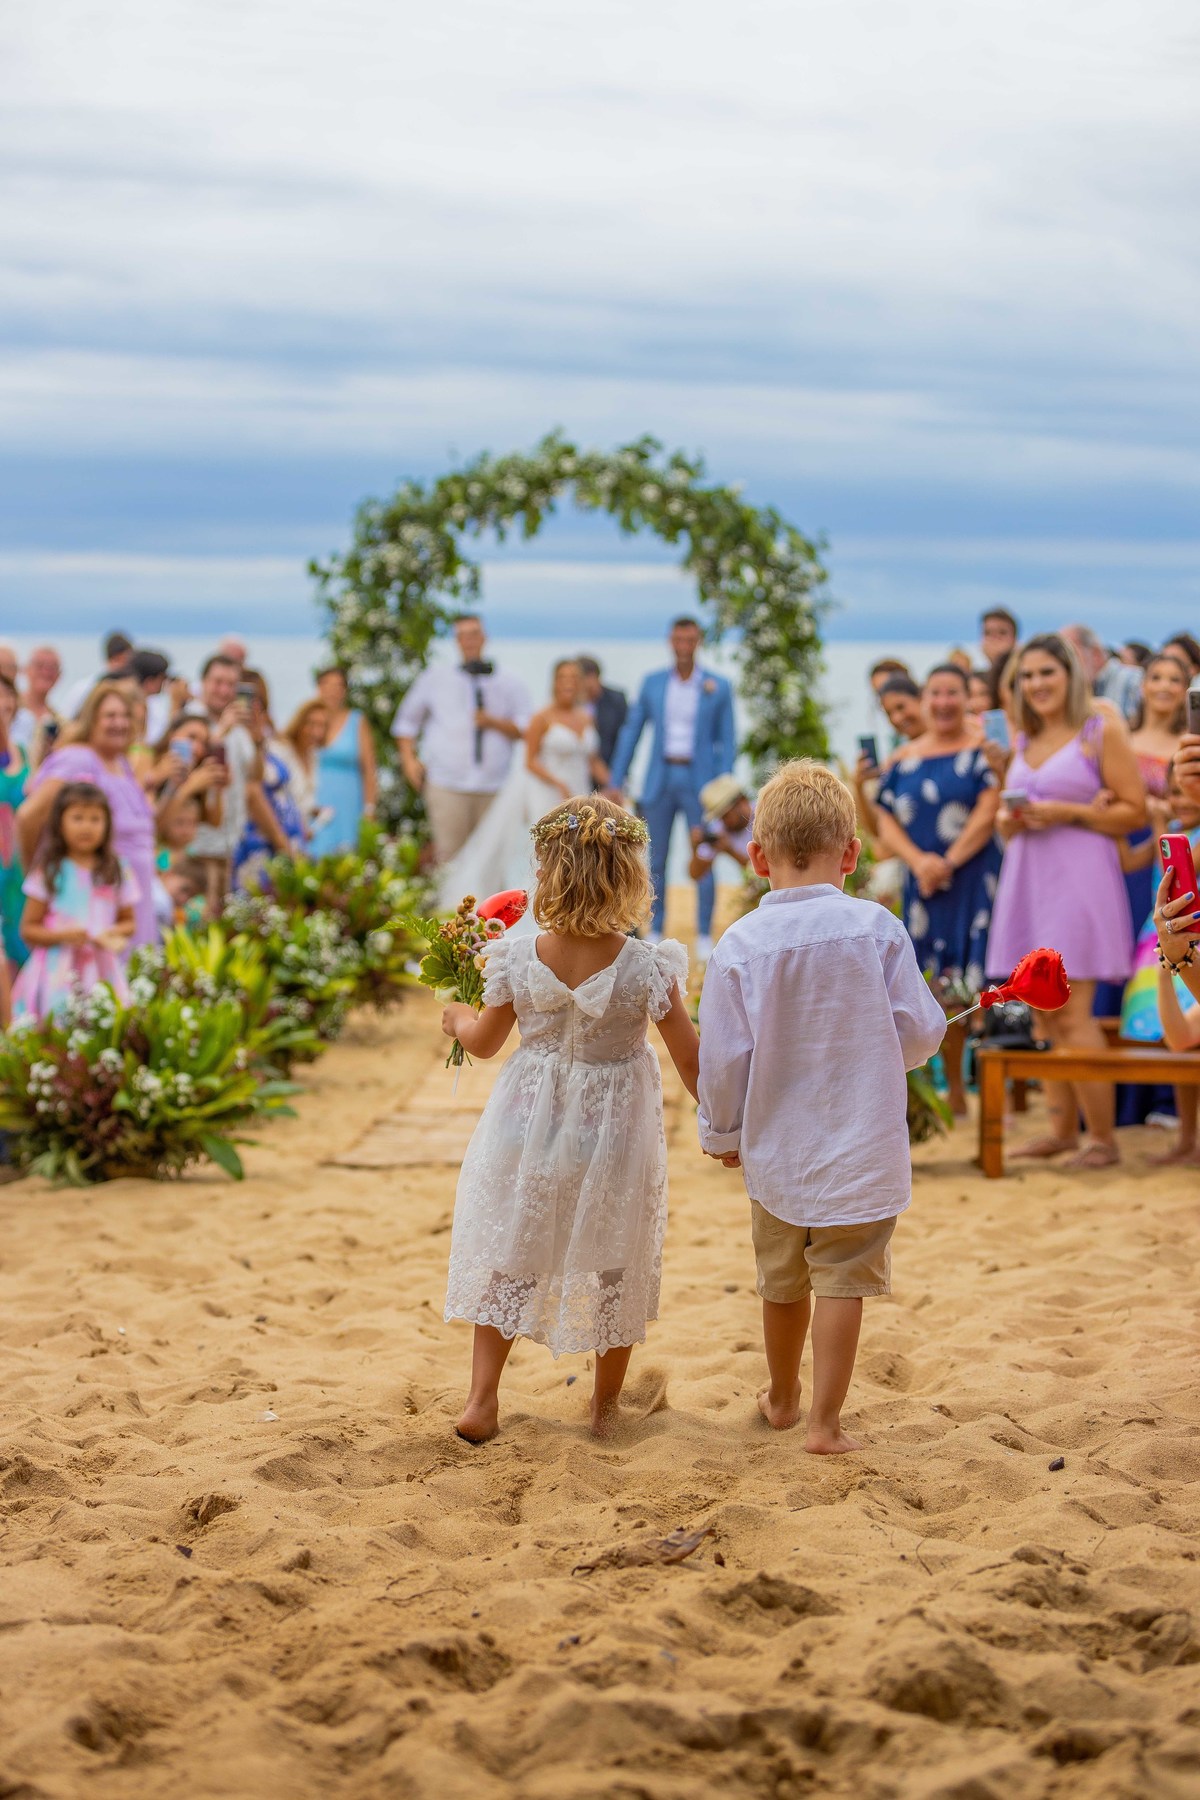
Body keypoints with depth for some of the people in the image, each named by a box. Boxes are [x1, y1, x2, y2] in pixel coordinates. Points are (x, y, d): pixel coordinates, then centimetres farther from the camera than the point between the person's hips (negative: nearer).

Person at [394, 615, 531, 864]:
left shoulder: (508, 684, 13)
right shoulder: (434, 679, 15)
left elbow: (525, 729, 9)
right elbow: (406, 720, 21)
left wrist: (493, 722, -8)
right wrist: (409, 759, 7)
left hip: (494, 787, 1)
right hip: (446, 785, -1)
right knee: (449, 854, -11)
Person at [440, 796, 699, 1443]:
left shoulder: (520, 960, -15)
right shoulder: (646, 966, -21)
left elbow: (484, 1041, 1)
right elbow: (688, 1057, -13)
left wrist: (457, 1019, 23)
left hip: (531, 1125, 1)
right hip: (615, 1132, -1)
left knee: (511, 1256, 18)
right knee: (616, 1266, 17)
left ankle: (481, 1398, 19)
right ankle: (606, 1405, 29)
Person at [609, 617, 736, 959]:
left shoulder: (718, 687, 1)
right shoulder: (652, 683, 6)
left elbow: (727, 742, 2)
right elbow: (630, 732, 9)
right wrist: (617, 781, 4)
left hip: (699, 781, -2)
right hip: (660, 780, 2)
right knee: (656, 860, 6)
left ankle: (704, 937, 6)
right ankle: (655, 932, 15)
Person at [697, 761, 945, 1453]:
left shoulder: (741, 944, -10)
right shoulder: (877, 928, -11)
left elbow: (724, 1057, -6)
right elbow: (919, 1034, -7)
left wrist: (721, 1132, 11)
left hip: (775, 1152, 2)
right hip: (862, 1149, -2)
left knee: (783, 1281, 19)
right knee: (841, 1284, 4)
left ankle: (783, 1398, 38)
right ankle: (826, 1422, 4)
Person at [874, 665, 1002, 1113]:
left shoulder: (982, 750, -1)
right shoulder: (905, 759, 12)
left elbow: (987, 815, -9)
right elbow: (887, 821, 8)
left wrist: (947, 864, -13)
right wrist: (919, 860, -10)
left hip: (973, 881, -4)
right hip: (921, 887, 4)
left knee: (972, 984, -10)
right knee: (938, 991, 5)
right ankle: (952, 1092, 13)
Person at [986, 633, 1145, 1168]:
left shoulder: (1102, 729, -1)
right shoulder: (1024, 740, 17)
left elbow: (1134, 811, -6)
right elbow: (1004, 819, 24)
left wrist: (1069, 813, -15)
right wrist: (1010, 819, 1)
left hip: (1079, 877, -7)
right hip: (1027, 878, 7)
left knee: (1072, 1011, -12)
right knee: (1041, 1011, 5)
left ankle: (1102, 1137, -5)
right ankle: (1062, 1129, 11)